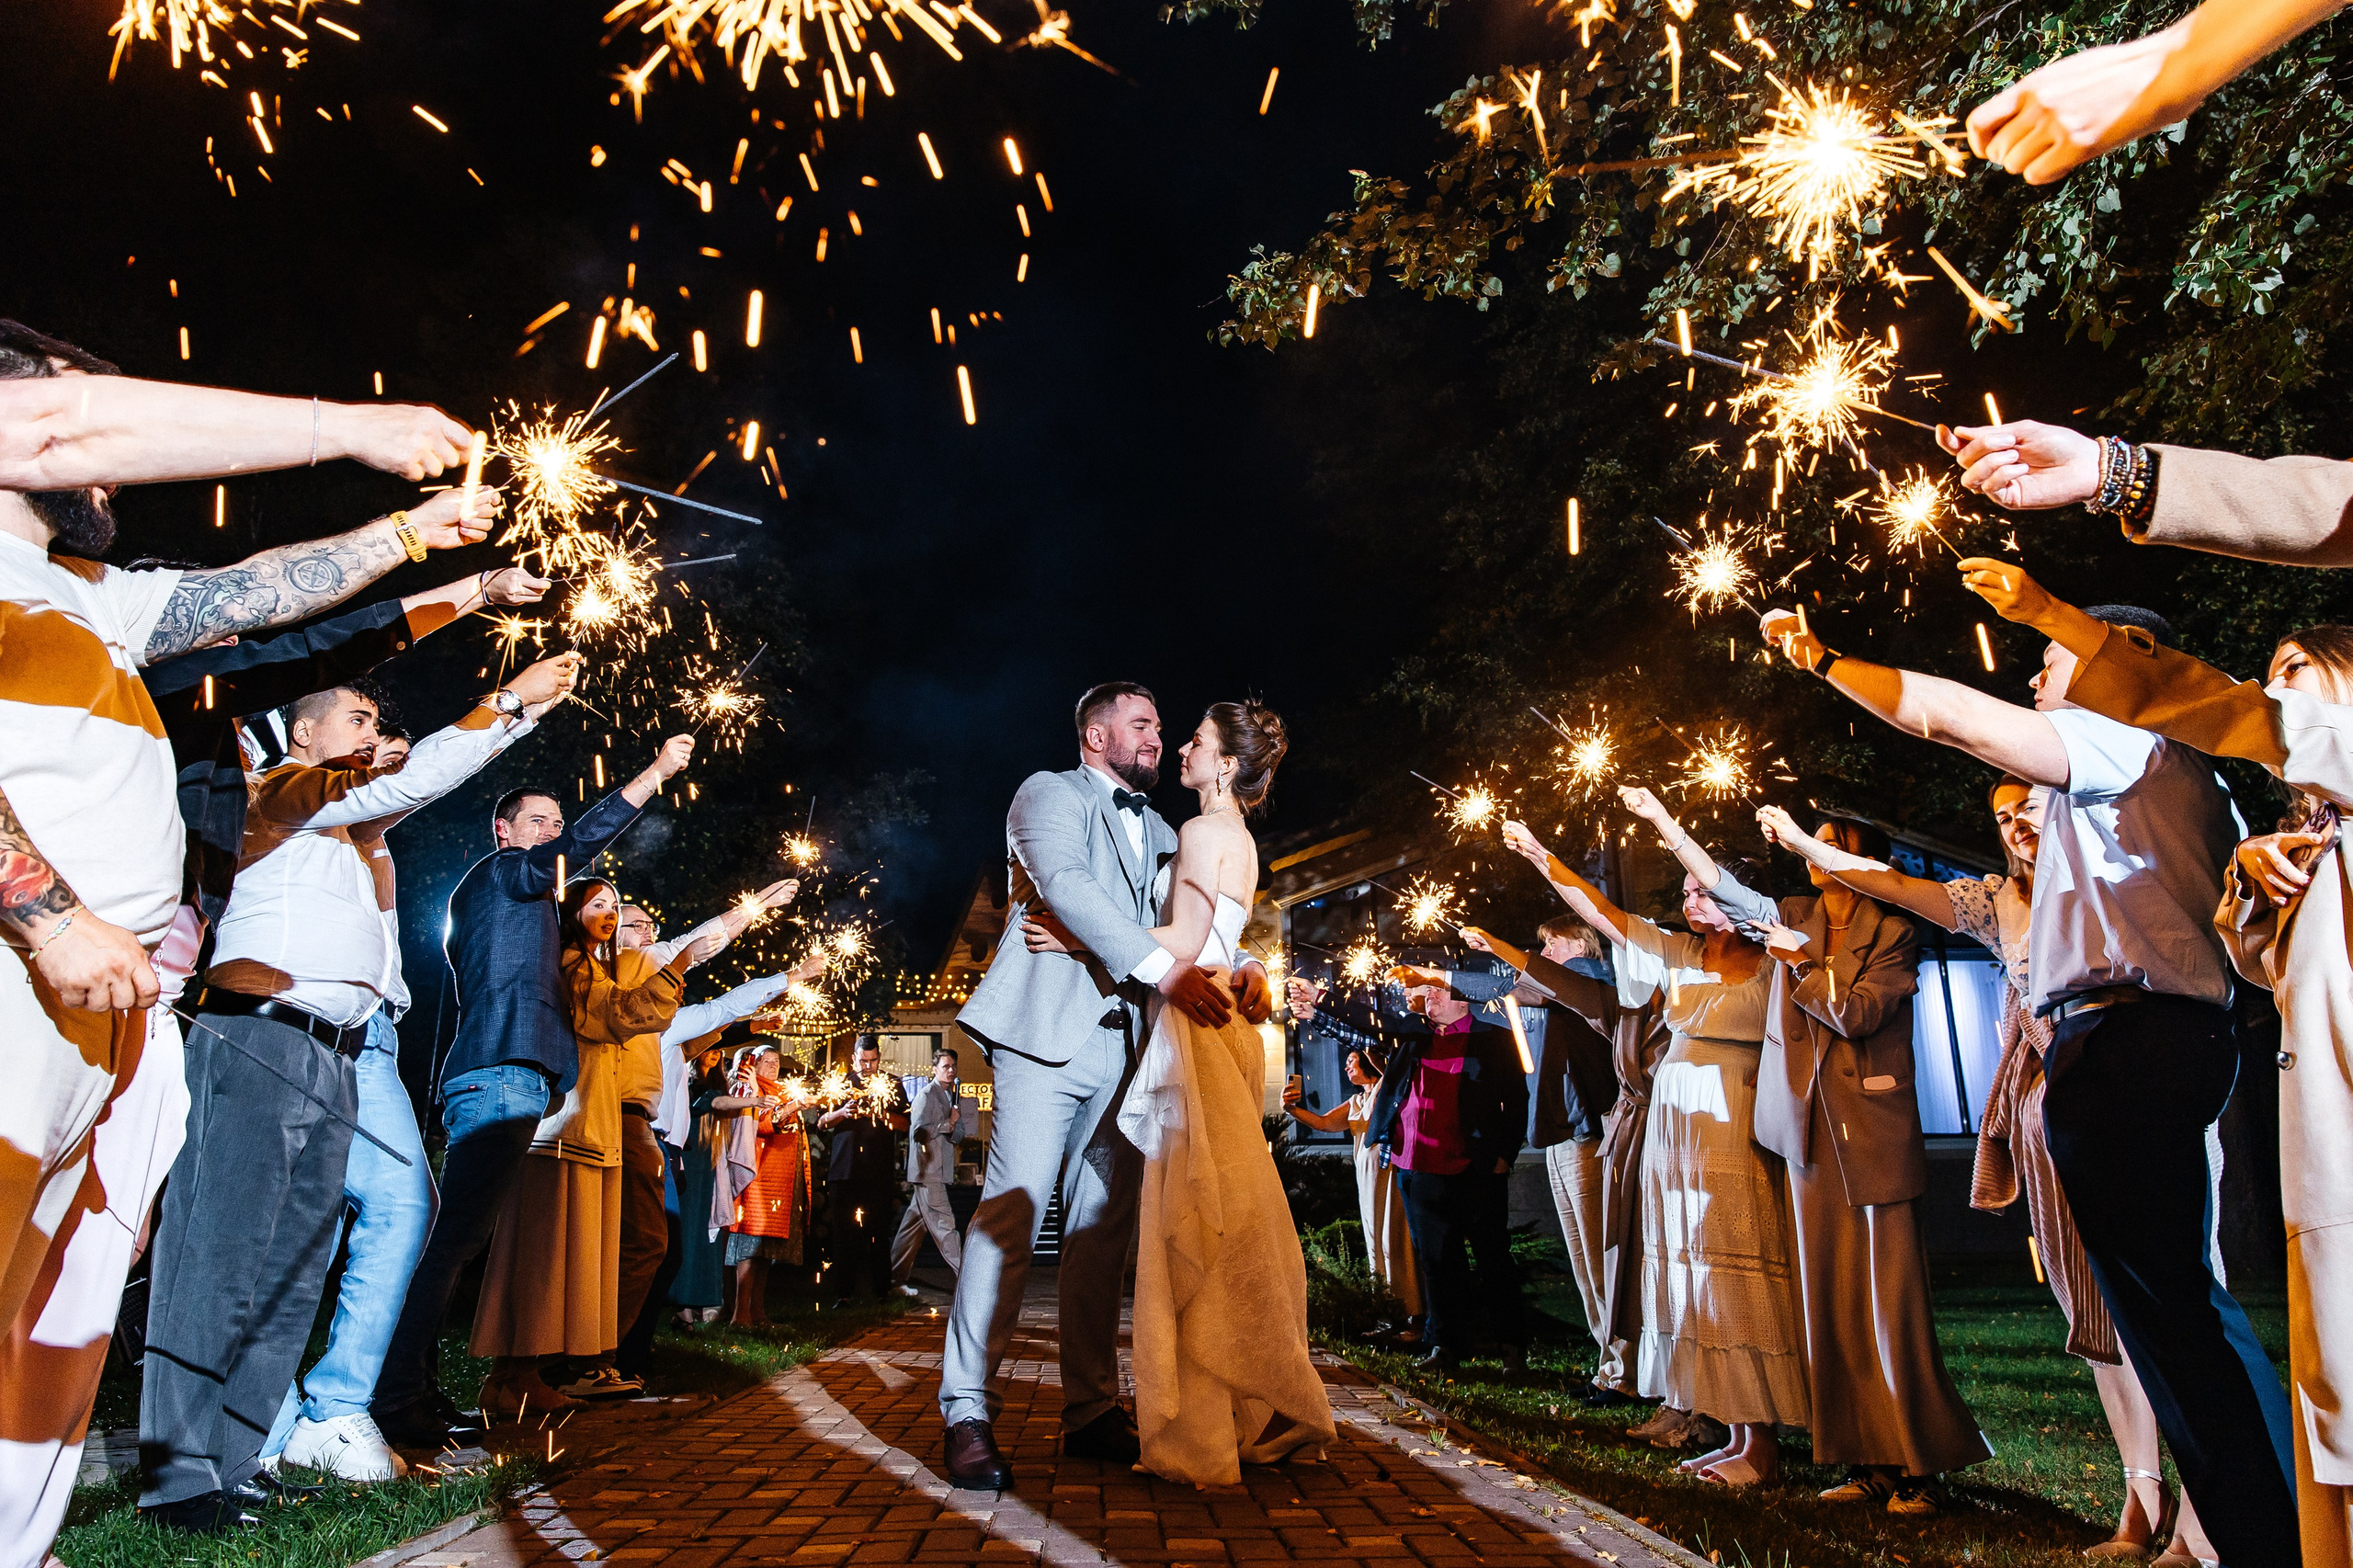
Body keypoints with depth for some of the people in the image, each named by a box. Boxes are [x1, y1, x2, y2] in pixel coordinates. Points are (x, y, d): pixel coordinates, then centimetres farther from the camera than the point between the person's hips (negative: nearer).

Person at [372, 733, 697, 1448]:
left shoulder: (517, 902, 31)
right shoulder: (498, 873, 2)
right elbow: (576, 846, -15)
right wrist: (655, 773, -17)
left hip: (510, 1079, 11)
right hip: (498, 1076, -11)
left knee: (458, 1238, 8)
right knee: (457, 1237, -17)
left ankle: (417, 1390, 11)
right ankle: (398, 1397, -19)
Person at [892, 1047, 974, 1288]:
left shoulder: (949, 1096, 17)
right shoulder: (926, 1095, -9)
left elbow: (959, 1137, 16)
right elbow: (918, 1132, -19)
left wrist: (957, 1123, -4)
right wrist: (949, 1123, -14)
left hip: (937, 1171, 9)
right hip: (928, 1171, -9)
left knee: (914, 1226, 11)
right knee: (944, 1225, -6)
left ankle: (896, 1278, 16)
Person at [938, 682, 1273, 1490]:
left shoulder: (1157, 831, 26)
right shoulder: (1049, 794, 4)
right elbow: (1066, 884, -14)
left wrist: (1240, 966, -5)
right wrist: (1164, 967, -24)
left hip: (1126, 1042, 6)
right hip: (1049, 1028, -6)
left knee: (1102, 1227, 6)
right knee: (1011, 1212, -10)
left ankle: (1091, 1411, 12)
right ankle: (968, 1411, -4)